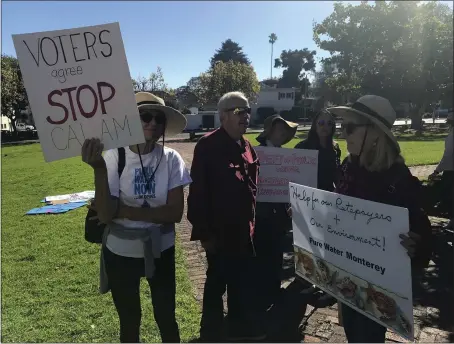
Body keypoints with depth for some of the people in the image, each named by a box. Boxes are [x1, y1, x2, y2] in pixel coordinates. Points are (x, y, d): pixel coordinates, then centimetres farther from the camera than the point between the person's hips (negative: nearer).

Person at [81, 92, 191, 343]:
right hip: (121, 252, 0)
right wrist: (99, 169, -33)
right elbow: (105, 214, -20)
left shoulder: (171, 158, -13)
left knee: (166, 317, 17)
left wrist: (126, 211, -19)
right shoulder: (114, 157, -16)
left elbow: (175, 212, -15)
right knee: (129, 321, 21)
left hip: (160, 250, 1)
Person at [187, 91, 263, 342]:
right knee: (217, 283, 11)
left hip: (243, 230, 7)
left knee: (242, 284, 19)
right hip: (219, 231, -7)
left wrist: (251, 222, 13)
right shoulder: (207, 146, -15)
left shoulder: (246, 147, 8)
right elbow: (197, 191, -18)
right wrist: (204, 232, -17)